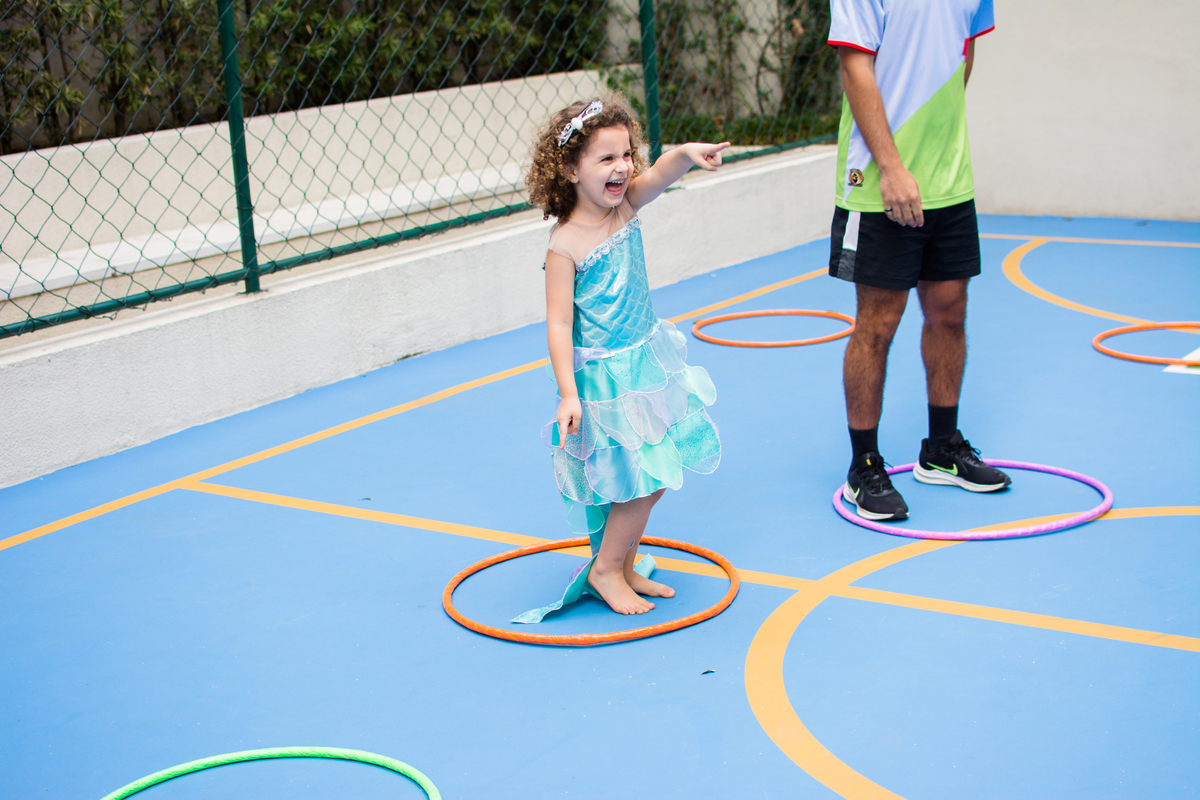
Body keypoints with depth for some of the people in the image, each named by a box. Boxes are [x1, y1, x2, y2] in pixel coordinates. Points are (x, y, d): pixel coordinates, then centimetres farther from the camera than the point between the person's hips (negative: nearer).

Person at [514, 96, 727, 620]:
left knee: (652, 475, 14)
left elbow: (657, 174, -18)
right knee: (644, 479, -3)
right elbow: (559, 324, -19)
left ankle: (625, 565, 29)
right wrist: (567, 394, -24)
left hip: (647, 361, 7)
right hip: (606, 379, -7)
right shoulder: (565, 246, -18)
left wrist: (687, 155, -40)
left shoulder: (625, 206, -1)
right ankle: (605, 571, 15)